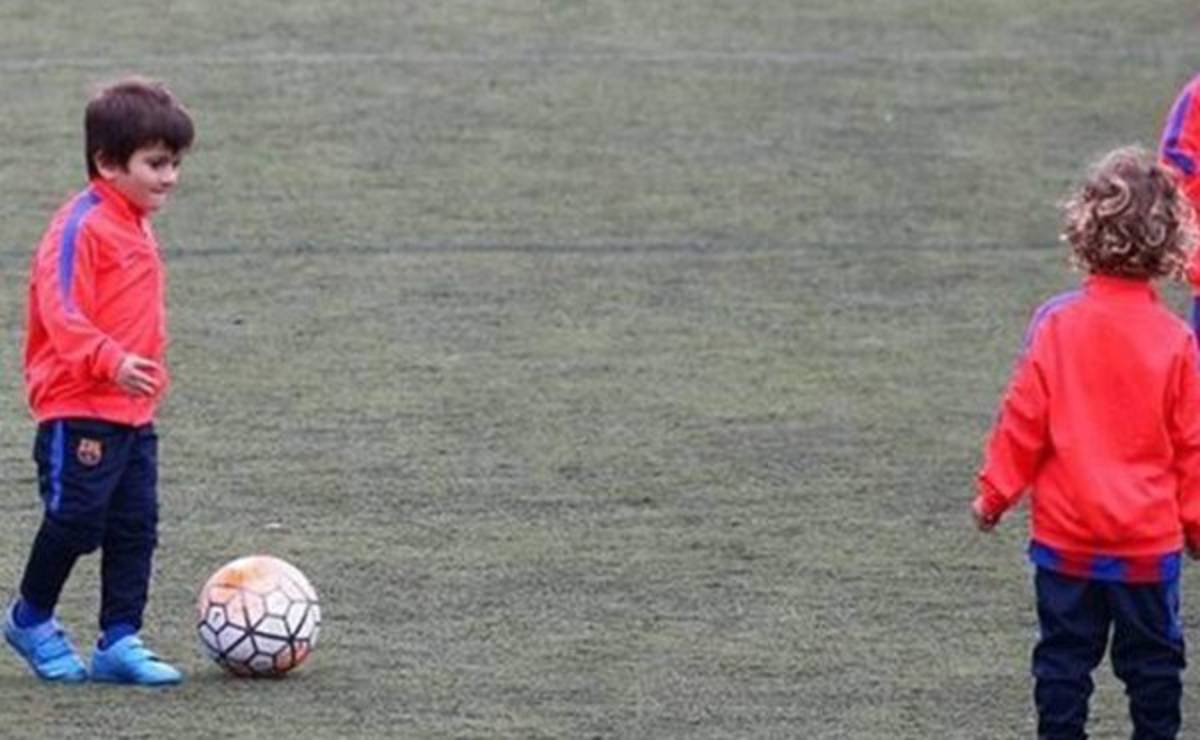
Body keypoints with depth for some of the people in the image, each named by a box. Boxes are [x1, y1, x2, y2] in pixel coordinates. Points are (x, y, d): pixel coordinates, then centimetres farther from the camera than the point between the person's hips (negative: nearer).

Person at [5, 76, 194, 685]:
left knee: (135, 527, 6)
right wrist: (110, 362, -35)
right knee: (76, 518, -3)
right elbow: (61, 309, -24)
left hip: (132, 414, 9)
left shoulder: (134, 226, 15)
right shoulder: (81, 226, -15)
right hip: (79, 412, -9)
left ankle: (120, 640, 10)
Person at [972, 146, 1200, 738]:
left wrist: (995, 491, 7)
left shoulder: (1057, 324, -11)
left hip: (1065, 536, 0)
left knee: (1063, 655, 10)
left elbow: (1022, 420, -7)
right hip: (1151, 538, 0)